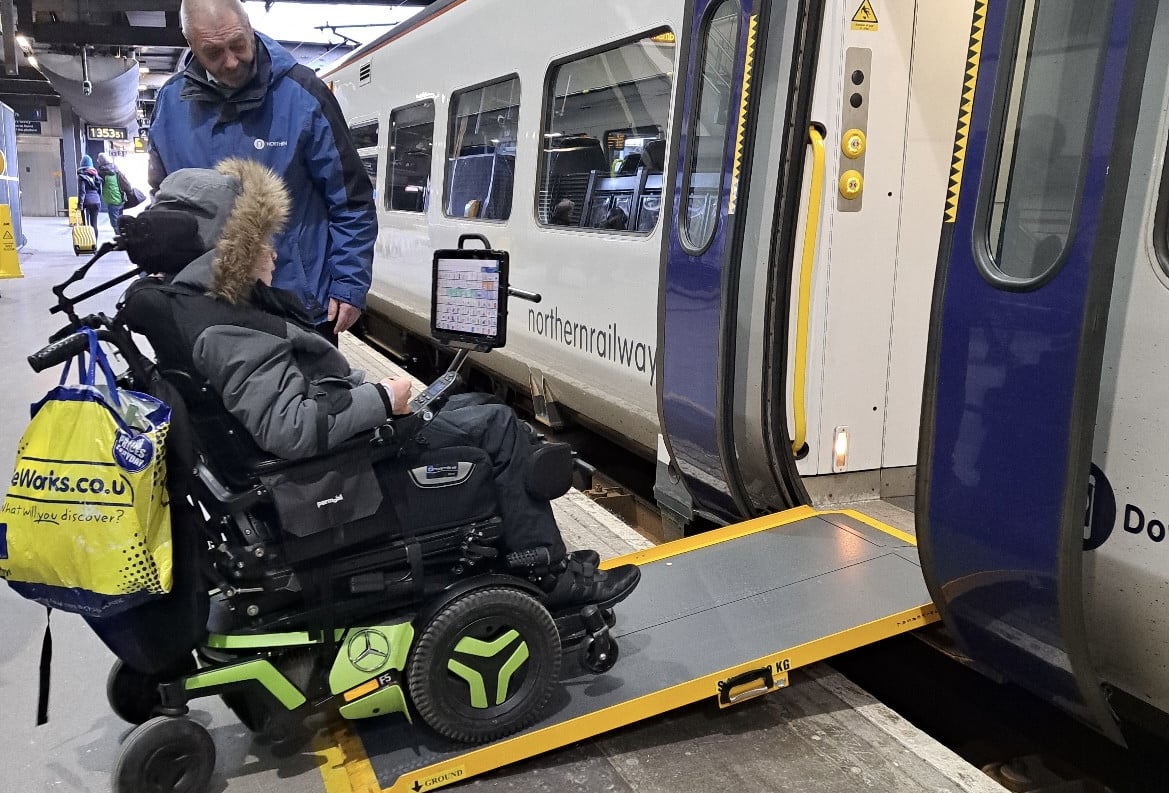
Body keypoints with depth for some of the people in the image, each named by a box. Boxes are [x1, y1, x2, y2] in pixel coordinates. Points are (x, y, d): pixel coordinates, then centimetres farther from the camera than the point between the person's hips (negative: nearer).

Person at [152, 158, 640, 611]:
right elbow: (290, 429, -37)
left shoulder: (219, 303, 5)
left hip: (345, 430, 11)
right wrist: (382, 399, -24)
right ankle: (547, 577, 5)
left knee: (473, 405, 18)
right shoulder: (227, 332, -26)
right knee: (498, 428, -7)